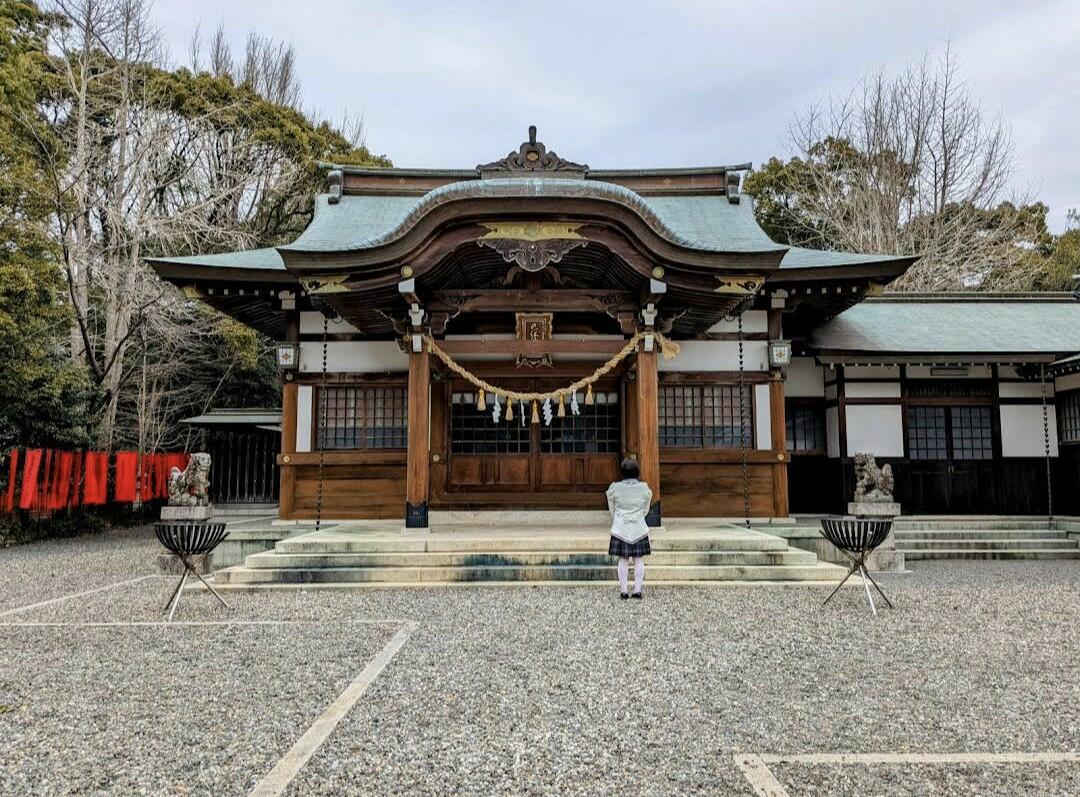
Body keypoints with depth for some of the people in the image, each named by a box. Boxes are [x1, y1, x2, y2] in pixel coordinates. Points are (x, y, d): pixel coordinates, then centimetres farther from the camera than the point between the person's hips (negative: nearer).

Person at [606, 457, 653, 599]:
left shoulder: (615, 488, -6)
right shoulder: (644, 488, -2)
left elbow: (612, 509, 5)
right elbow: (646, 510, 10)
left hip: (620, 529, -1)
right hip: (639, 528, 1)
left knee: (623, 560, 4)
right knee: (639, 560, 6)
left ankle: (623, 591, 4)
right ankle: (638, 590, 7)